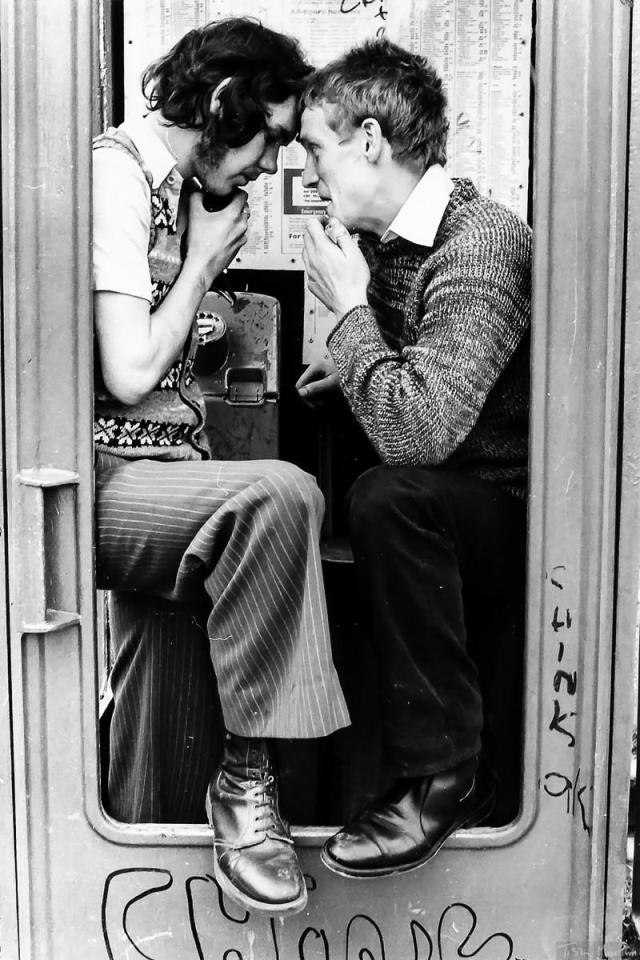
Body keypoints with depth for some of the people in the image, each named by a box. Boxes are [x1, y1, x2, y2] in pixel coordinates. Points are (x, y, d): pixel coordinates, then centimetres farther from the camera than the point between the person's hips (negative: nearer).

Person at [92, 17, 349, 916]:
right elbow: (129, 374, -18)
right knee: (281, 493, -31)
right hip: (98, 481, -10)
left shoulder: (177, 189, 18)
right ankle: (249, 772, -18)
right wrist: (204, 262, -6)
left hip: (153, 480, 10)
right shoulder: (116, 171, -11)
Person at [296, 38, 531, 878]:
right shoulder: (387, 240, 6)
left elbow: (421, 430, -33)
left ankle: (444, 774, -18)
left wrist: (349, 307, -20)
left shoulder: (480, 246, -21)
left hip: (520, 514, -9)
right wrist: (351, 370, 4)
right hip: (464, 516, 9)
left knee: (388, 498, -32)